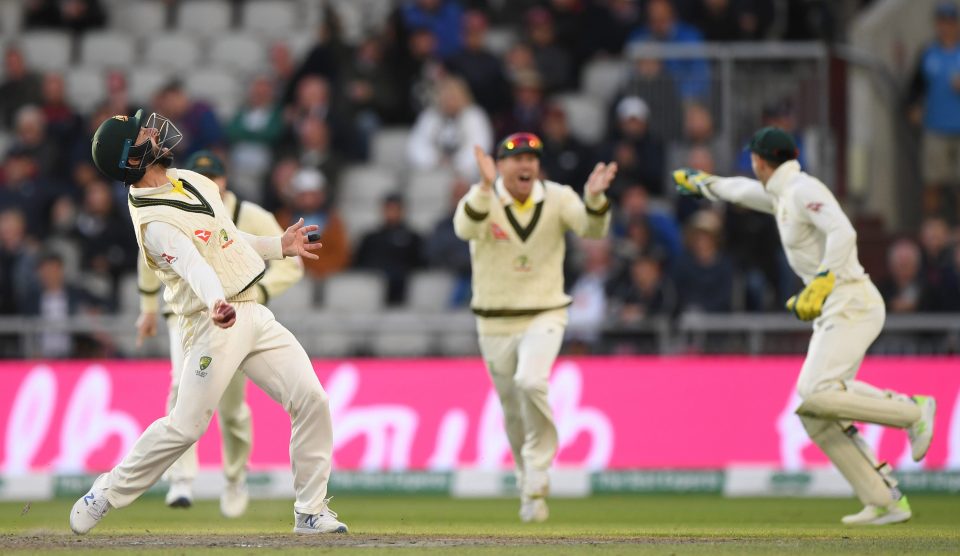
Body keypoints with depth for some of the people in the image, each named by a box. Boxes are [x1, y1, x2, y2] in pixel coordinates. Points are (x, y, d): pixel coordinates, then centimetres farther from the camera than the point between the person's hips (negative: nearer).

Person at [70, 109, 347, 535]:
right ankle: (107, 493, 12)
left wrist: (278, 245, 21)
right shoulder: (154, 220, -16)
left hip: (254, 314, 8)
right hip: (215, 324, -8)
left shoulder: (191, 181, 12)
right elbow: (192, 263, -34)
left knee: (311, 400, -3)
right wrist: (216, 304, -50)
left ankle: (311, 511, 5)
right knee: (186, 425, -8)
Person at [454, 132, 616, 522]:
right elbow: (465, 228, -31)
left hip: (544, 316, -1)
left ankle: (538, 473, -13)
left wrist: (594, 198, -40)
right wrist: (486, 187, -47)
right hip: (495, 323, 1)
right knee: (513, 411, 10)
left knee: (531, 383, -27)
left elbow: (592, 229, -20)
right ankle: (529, 483, 31)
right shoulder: (481, 198, -9)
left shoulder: (558, 199, -4)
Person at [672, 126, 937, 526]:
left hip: (851, 304, -9)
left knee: (817, 396, -24)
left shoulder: (804, 190, -9)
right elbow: (744, 191, 41)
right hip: (833, 312, 9)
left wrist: (819, 287, -28)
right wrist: (702, 183, 57)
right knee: (814, 414, 2)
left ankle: (912, 409, -12)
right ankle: (886, 502, -1)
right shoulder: (783, 194, 20)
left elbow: (843, 233, -24)